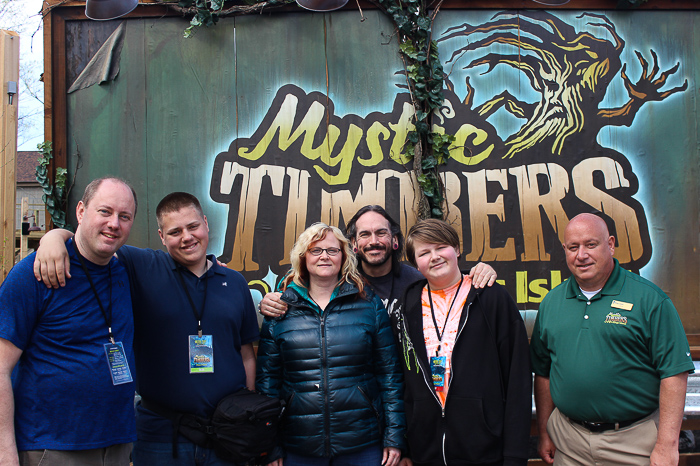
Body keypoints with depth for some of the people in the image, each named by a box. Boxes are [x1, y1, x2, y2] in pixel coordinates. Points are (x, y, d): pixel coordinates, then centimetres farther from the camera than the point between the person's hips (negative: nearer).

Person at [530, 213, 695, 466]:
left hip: (633, 440, -3)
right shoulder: (551, 302, 5)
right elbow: (543, 372, 10)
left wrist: (667, 445, -15)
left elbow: (674, 371, -11)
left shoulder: (649, 299, -8)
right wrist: (544, 432, 9)